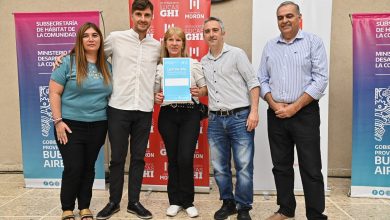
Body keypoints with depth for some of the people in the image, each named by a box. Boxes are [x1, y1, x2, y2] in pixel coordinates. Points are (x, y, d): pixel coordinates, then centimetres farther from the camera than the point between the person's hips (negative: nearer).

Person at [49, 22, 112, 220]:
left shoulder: (106, 66, 7)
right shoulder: (68, 61, -6)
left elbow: (110, 93, 15)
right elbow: (54, 92, -7)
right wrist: (58, 121, -12)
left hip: (97, 126, 4)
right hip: (71, 125, -4)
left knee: (89, 168, 12)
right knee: (73, 168, -1)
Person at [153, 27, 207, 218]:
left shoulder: (194, 64, 2)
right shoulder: (159, 67, 5)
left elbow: (205, 88, 6)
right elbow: (155, 93, 9)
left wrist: (199, 92, -15)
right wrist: (157, 98, -12)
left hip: (189, 115, -1)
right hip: (167, 116, 2)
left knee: (185, 158, -6)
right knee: (173, 159, 8)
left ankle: (188, 201, 14)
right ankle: (175, 201, 23)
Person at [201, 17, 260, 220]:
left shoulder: (236, 54, -1)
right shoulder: (203, 62, 14)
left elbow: (253, 83, -5)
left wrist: (254, 111, -13)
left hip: (240, 117, -5)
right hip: (215, 120, 5)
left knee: (244, 166, -1)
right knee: (220, 167, 11)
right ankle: (228, 203, 28)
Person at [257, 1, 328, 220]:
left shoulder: (313, 42, -1)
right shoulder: (270, 46, 11)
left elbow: (320, 80, -9)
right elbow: (262, 80, 9)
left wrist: (294, 107, -14)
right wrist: (274, 104, -7)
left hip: (305, 113, -4)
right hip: (276, 115, 4)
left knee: (311, 169, 1)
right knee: (281, 166, 11)